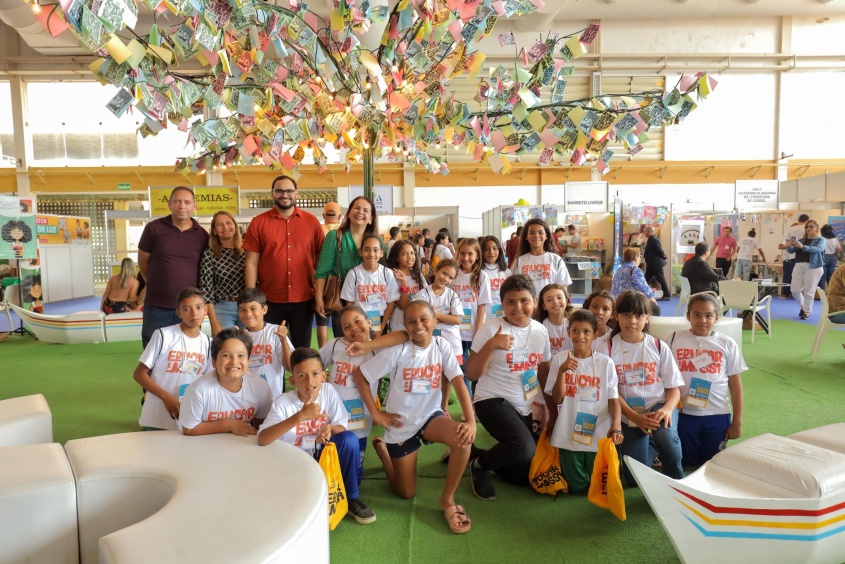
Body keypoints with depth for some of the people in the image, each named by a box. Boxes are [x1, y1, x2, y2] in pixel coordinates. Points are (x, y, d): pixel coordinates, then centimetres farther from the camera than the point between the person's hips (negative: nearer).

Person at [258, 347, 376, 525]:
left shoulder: (328, 392, -15)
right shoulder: (283, 403, -24)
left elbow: (342, 426, -8)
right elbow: (262, 440, -37)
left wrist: (330, 428, -34)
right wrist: (300, 416, -47)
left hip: (322, 456, 3)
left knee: (349, 439, -23)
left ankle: (350, 498, -4)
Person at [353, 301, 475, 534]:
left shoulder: (442, 346, -11)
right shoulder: (398, 351, -18)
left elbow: (458, 382, -18)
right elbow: (360, 375, -13)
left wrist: (471, 420, -30)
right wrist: (375, 413, -12)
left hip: (430, 416, 2)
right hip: (402, 424, -2)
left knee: (463, 438, -30)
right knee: (406, 493, 8)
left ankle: (447, 499, -8)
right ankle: (382, 449, 37)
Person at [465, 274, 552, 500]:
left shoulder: (540, 331, 3)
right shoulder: (491, 329, -13)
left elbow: (544, 374, 13)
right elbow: (471, 374, -15)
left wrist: (553, 412, 10)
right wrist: (490, 345, -28)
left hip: (524, 408, 6)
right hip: (493, 401, -6)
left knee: (524, 476, 9)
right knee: (525, 448, -33)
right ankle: (479, 464, -2)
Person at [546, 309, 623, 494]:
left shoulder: (606, 362, -3)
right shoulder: (560, 359, -3)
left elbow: (613, 399, -3)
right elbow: (557, 399, -5)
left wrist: (616, 426, -20)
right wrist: (562, 371, -19)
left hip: (599, 436, 0)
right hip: (569, 436, 0)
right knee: (577, 487, 6)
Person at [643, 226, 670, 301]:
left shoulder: (654, 240, -19)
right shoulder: (651, 239, 12)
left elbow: (659, 250, -19)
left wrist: (664, 257, -7)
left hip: (656, 264, -10)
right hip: (651, 264, 10)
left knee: (661, 279, -2)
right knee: (646, 279, 11)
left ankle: (666, 295, 5)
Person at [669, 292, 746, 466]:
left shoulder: (727, 344, 0)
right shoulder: (674, 339, -3)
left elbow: (735, 385, 3)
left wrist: (737, 422, 2)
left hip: (717, 415, 1)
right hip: (683, 413, 0)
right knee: (688, 464, 10)